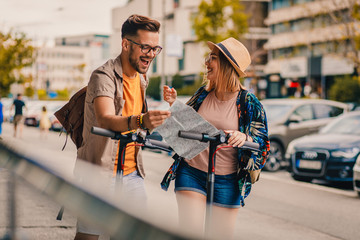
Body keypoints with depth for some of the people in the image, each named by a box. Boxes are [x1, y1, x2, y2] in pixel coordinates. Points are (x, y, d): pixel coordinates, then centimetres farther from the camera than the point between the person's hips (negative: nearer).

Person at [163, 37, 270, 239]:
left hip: (226, 181, -2)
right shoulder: (203, 94, 4)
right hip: (191, 173, 2)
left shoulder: (249, 103, -6)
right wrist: (174, 105, -1)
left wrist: (245, 138, -25)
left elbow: (263, 142, -5)